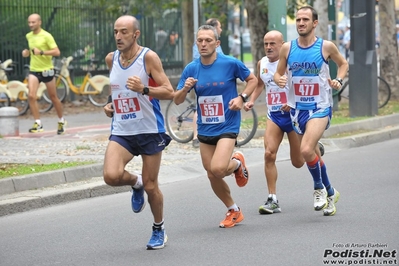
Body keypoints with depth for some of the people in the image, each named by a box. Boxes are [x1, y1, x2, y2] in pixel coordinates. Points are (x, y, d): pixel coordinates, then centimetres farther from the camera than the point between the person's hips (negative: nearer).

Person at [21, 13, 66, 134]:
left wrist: (41, 52, -27)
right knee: (31, 96, -15)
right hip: (33, 70, 4)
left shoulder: (46, 36, -11)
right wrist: (27, 52, 4)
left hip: (46, 70, -4)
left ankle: (61, 121, 28)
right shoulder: (28, 36, 8)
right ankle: (38, 123, -9)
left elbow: (57, 52, -18)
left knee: (53, 97, 9)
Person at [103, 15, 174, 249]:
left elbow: (169, 92, -16)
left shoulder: (148, 57, -12)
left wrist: (144, 89, -30)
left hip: (150, 130, -4)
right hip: (121, 131, 4)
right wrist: (111, 104, 10)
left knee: (151, 185, 4)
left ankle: (159, 230, 28)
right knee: (111, 176, -21)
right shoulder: (111, 59, 5)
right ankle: (136, 183, 14)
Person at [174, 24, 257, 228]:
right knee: (212, 175, 8)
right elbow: (177, 100, 1)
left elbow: (252, 80, 5)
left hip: (227, 126, -4)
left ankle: (237, 163, 12)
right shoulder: (191, 69, -1)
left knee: (218, 169, -23)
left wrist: (242, 97, -12)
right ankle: (234, 211, 30)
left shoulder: (231, 64, -10)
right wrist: (185, 88, -21)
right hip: (205, 129, 4)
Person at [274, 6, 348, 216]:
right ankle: (330, 193, 33)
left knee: (306, 150, -22)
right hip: (297, 108, 4)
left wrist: (339, 80, -6)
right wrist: (279, 80, -12)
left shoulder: (326, 47, -6)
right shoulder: (287, 48, 0)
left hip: (320, 107, -4)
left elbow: (343, 63, 12)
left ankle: (319, 188, 3)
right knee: (310, 153, 13)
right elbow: (278, 73, 11)